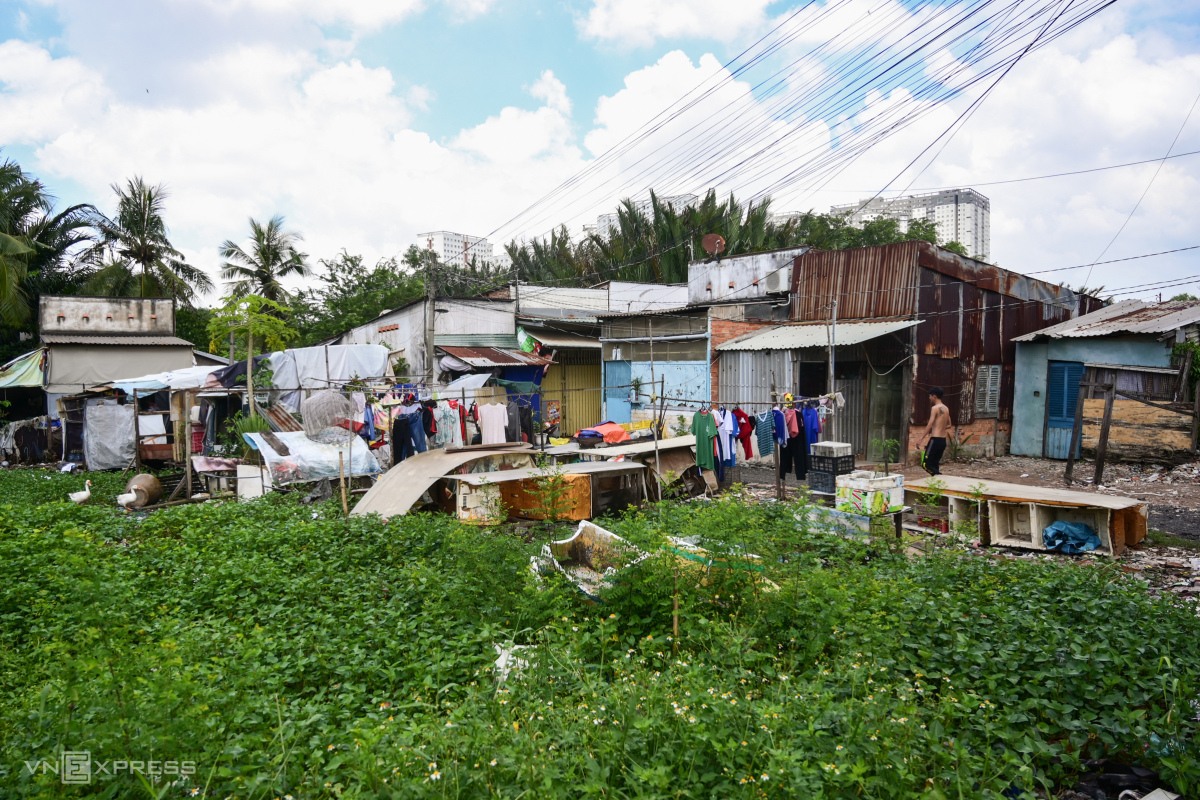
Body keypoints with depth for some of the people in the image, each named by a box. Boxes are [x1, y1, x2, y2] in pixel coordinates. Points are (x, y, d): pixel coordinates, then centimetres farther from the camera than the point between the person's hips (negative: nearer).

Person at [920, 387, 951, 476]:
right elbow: (949, 425, 22)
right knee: (935, 464, 13)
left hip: (935, 440, -8)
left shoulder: (935, 408, -11)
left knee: (926, 464, -6)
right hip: (943, 440, 8)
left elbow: (930, 425, -17)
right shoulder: (946, 409, 14)